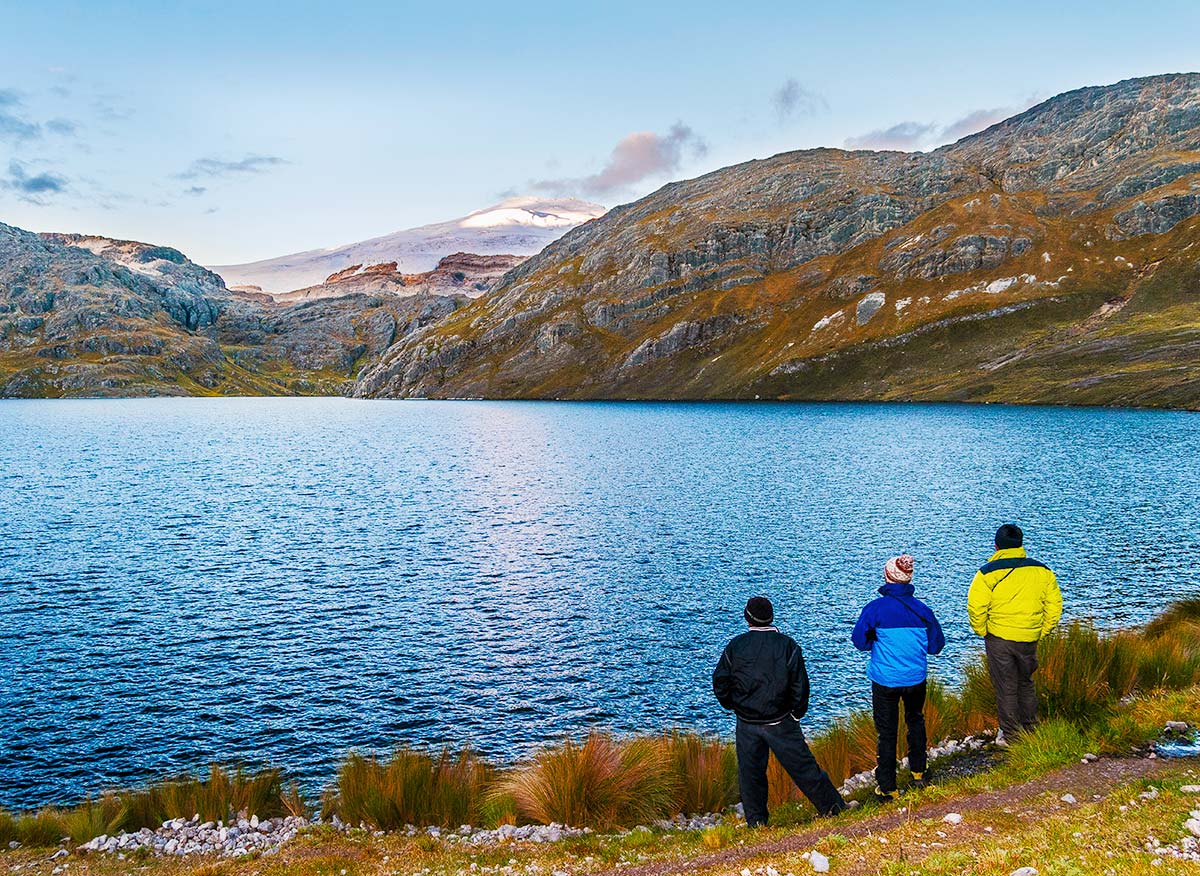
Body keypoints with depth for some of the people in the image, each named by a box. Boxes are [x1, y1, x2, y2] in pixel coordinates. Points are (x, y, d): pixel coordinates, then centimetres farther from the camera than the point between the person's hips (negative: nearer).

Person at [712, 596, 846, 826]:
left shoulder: (735, 646, -2)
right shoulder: (787, 645, -5)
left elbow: (720, 681, 1)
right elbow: (800, 684, -4)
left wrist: (733, 706, 16)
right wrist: (798, 713, 9)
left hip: (746, 723, 1)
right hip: (780, 723, -1)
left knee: (750, 772, 10)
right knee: (802, 766, 6)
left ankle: (755, 822, 13)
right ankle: (833, 807, 12)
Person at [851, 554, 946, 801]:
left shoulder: (875, 608, -15)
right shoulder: (922, 610, -7)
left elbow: (859, 641, -9)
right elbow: (936, 645, 1)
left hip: (884, 680, -3)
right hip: (916, 679, 3)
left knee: (887, 732, 6)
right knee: (915, 721, 27)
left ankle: (887, 788, 8)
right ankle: (918, 773, 37)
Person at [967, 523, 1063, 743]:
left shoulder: (988, 573, -11)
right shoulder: (1042, 571, 1)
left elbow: (976, 608, -16)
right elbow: (1055, 606, 4)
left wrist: (982, 632, -1)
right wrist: (1041, 632, 12)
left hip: (999, 638, -4)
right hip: (1030, 639, 4)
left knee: (1005, 688, 7)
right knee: (1026, 683, 22)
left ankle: (1010, 736, 14)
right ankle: (1031, 730, 31)